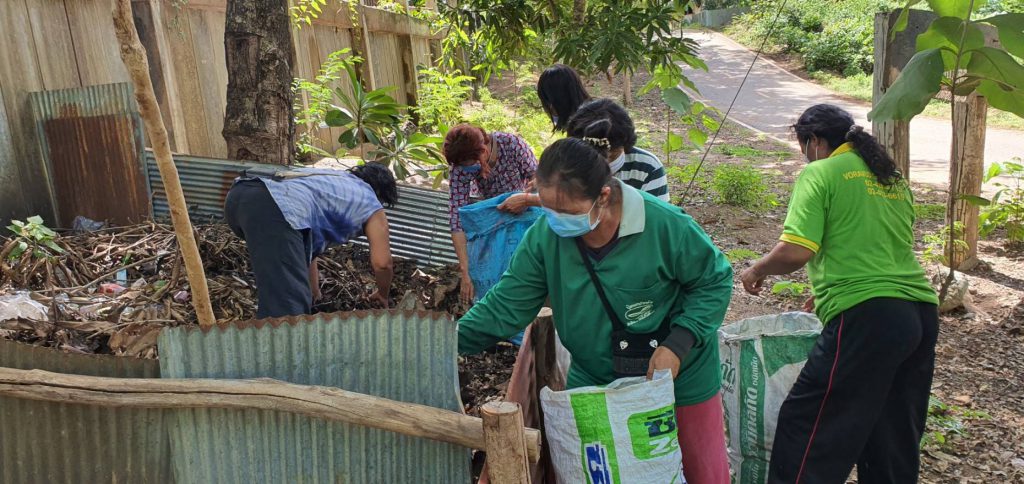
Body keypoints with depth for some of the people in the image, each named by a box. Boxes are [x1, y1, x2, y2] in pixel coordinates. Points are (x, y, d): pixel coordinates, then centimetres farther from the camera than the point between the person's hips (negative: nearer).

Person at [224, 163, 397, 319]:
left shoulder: (334, 181, 41)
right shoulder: (371, 203, 21)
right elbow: (382, 263, 18)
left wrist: (314, 292, 53)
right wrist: (383, 295, 39)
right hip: (272, 207, -9)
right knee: (286, 306, -14)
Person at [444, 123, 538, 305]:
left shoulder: (512, 144, -34)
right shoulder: (459, 169, -31)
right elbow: (456, 219, -34)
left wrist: (525, 198, -45)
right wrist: (465, 273, -39)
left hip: (525, 208, -1)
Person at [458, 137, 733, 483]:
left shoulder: (666, 225, -26)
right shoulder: (544, 235, -16)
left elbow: (714, 281, -11)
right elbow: (506, 305, -10)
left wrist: (678, 344, -22)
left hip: (681, 379, -2)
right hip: (594, 382, 3)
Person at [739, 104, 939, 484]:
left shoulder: (820, 173, -2)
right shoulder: (893, 177, 21)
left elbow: (796, 252, -13)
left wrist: (758, 270, 6)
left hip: (866, 319, -8)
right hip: (922, 314, 8)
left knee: (807, 427, 0)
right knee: (895, 437, 18)